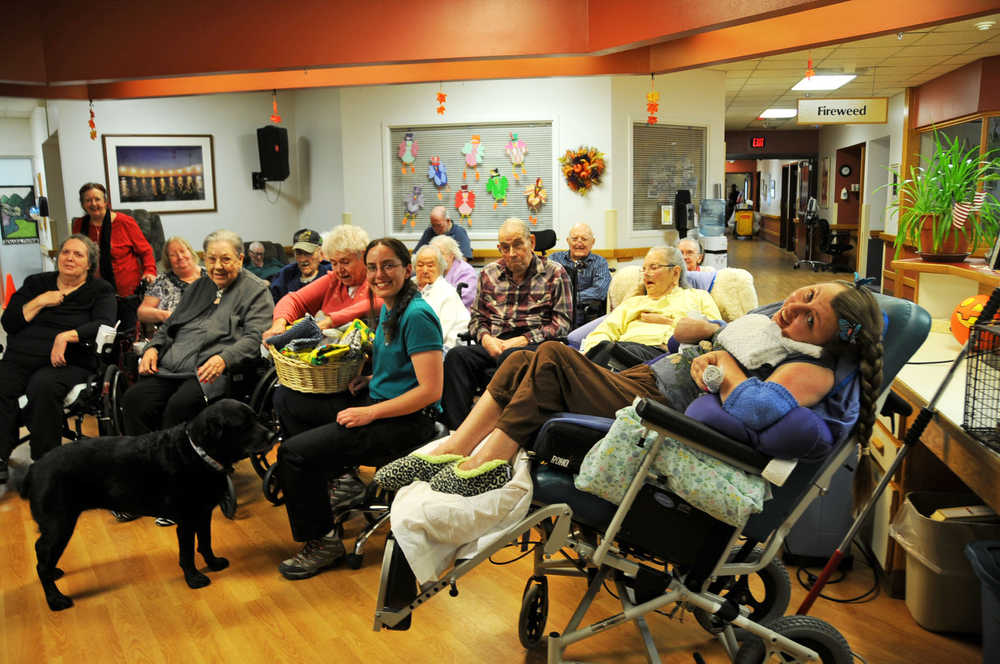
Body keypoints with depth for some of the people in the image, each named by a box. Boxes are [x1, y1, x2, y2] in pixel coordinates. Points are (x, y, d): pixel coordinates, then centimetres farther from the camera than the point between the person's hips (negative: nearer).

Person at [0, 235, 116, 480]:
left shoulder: (100, 290, 10)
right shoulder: (36, 283, 21)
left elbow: (104, 325, -8)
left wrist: (67, 336, -21)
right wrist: (40, 302, 0)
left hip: (67, 363, -3)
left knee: (42, 386, -35)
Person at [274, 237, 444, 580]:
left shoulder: (417, 316, -19)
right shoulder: (387, 307, 10)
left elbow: (430, 390, -23)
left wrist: (370, 413, -20)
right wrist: (369, 379, 3)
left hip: (407, 422, -10)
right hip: (376, 400, 10)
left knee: (293, 453, -14)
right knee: (285, 398, 14)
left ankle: (323, 542, 3)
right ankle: (326, 472, 13)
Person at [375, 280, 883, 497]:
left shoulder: (811, 369, -11)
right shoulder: (768, 317, 16)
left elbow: (754, 409, -32)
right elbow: (684, 328, 23)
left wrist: (726, 363, -14)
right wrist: (712, 332, 1)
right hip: (636, 380, 9)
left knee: (551, 359, -24)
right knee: (525, 361, -4)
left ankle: (484, 463, -17)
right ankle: (450, 450, -5)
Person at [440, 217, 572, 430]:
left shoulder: (554, 273, 9)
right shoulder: (489, 274, 20)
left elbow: (562, 323, 2)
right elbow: (477, 317, 22)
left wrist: (524, 340, -10)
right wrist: (485, 338, -2)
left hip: (535, 344, -3)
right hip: (495, 344, 4)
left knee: (509, 357, -40)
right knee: (456, 355, -29)